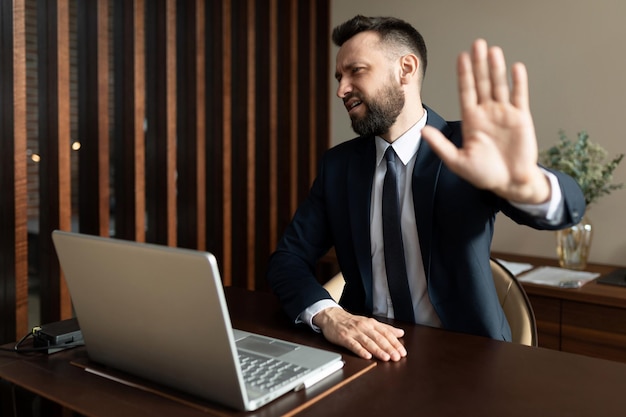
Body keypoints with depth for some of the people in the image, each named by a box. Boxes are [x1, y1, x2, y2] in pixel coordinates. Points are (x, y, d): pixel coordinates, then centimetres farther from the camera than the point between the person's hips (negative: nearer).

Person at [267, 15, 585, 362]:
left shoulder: (464, 150, -7)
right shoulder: (337, 165, 4)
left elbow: (566, 206, -23)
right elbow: (288, 258, 0)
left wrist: (522, 183, -46)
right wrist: (328, 315, -21)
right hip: (371, 349, 1)